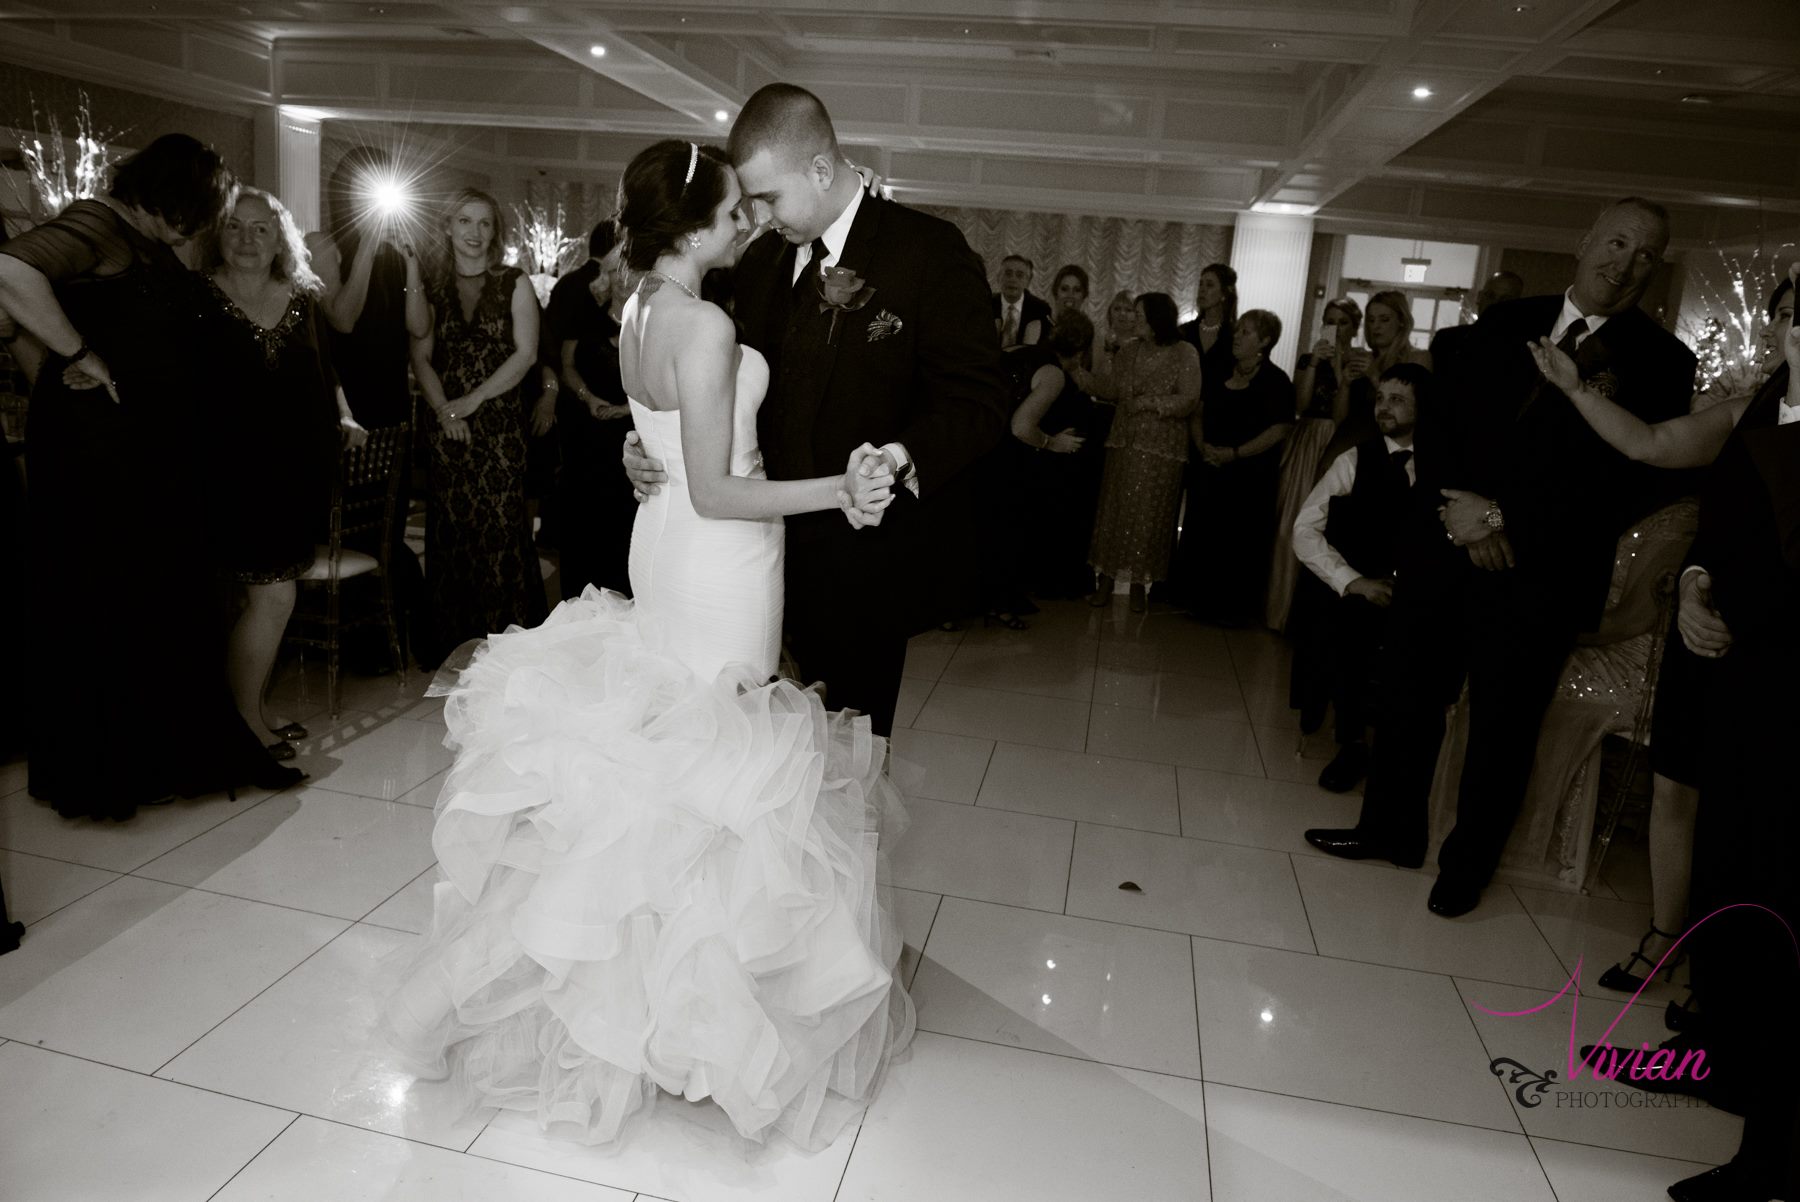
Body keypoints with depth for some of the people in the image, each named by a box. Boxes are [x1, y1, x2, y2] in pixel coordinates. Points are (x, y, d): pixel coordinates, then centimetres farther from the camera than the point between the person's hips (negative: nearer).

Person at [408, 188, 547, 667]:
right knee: (450, 528, 3)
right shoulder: (431, 286, 11)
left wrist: (473, 400, -10)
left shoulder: (514, 284, 4)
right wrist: (443, 409, -11)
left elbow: (525, 354, -4)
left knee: (501, 527, -6)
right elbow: (421, 357, 5)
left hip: (499, 421, -2)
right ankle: (453, 642, 12)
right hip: (447, 425, 2)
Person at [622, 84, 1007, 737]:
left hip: (864, 561, -5)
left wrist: (899, 457, -30)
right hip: (775, 548, 5)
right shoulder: (762, 262, 11)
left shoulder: (929, 250, -9)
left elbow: (976, 402, -12)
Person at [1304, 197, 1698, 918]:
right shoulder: (1506, 323, 8)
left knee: (1501, 726, 8)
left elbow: (1641, 480, -9)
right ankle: (1392, 828, 32)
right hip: (1445, 548, 3)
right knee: (1407, 695, 12)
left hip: (1542, 572, -3)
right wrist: (1457, 500, -12)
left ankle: (1467, 865, 27)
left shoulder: (1660, 362, -1)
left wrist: (1505, 522, -15)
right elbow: (1437, 416, 6)